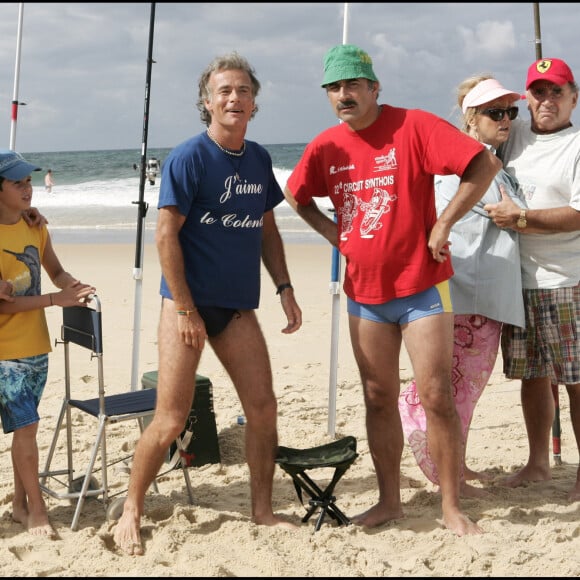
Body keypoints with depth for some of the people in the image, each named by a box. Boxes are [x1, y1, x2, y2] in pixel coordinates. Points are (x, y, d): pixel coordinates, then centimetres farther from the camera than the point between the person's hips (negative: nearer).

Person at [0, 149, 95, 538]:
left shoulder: (35, 227, 4)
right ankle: (36, 510, 8)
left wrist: (74, 288, -5)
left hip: (36, 345, 6)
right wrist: (56, 299, -22)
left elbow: (56, 271, 16)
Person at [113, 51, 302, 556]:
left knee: (263, 408, 5)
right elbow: (166, 235, -13)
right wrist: (186, 309, -16)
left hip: (238, 305, 6)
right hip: (188, 302, -6)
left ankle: (263, 510, 21)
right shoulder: (188, 158, -11)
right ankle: (131, 514, 13)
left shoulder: (258, 159, 8)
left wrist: (284, 287, 9)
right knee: (171, 419, -5)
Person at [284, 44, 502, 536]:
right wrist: (333, 232, 7)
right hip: (364, 293, 5)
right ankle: (390, 500, 22)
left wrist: (444, 223, -16)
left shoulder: (414, 127, -12)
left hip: (422, 289, -5)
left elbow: (485, 164, -16)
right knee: (378, 399, 10)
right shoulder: (325, 147, 4)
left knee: (437, 396, -4)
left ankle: (452, 508, 7)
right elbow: (296, 194, 22)